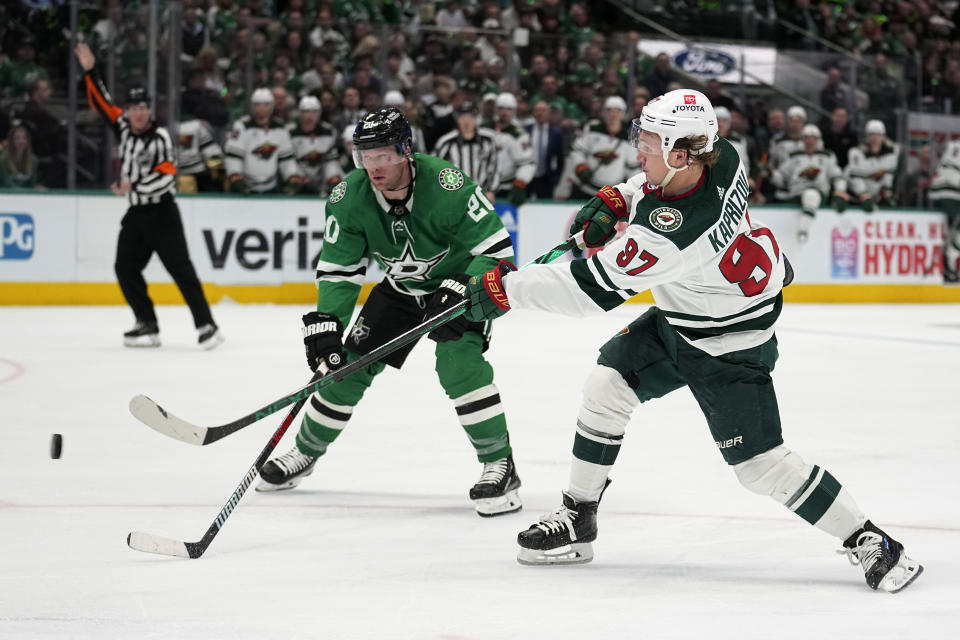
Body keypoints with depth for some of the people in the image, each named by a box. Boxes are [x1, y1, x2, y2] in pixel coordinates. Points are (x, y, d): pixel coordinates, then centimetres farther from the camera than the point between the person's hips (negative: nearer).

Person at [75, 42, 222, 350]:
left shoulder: (159, 138, -13)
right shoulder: (124, 127, 6)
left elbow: (166, 176, -22)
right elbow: (101, 103, 14)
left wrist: (133, 186, -25)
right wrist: (90, 72, 7)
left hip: (161, 213, -8)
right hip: (136, 214, 8)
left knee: (180, 267, -11)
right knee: (125, 268, 3)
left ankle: (206, 325, -13)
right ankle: (148, 325, 7)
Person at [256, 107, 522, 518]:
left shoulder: (446, 186, -33)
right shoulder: (350, 198, -19)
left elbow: (496, 249, -28)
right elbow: (338, 269, -11)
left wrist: (459, 293, -38)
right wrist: (325, 322, -23)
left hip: (462, 280, -5)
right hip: (401, 287, 5)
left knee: (458, 360, -28)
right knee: (351, 362, 2)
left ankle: (499, 465, -18)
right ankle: (306, 453, 25)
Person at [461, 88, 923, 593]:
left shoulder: (671, 232, -38)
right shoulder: (721, 157, -15)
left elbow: (593, 287, -31)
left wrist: (502, 289, -24)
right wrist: (615, 200, 0)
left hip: (730, 345, -10)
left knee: (759, 462, -8)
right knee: (608, 382, 3)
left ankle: (868, 541, 5)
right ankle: (577, 520, 13)